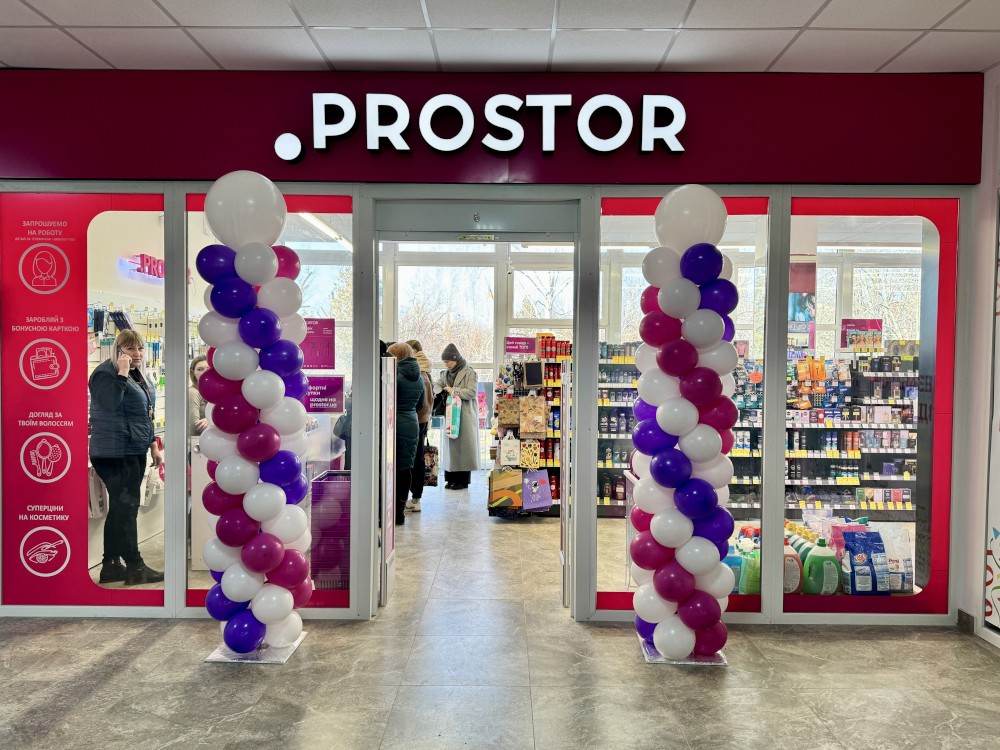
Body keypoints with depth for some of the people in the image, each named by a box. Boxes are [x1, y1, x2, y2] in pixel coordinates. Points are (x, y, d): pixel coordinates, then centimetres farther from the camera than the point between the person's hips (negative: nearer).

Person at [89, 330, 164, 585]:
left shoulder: (137, 375, 17)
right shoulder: (106, 373, -10)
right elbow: (111, 404, -27)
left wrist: (153, 445, 19)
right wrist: (121, 372, -25)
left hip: (134, 452, 9)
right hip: (115, 454, -9)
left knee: (120, 509, 12)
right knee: (126, 508, -6)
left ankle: (111, 566, 20)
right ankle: (135, 568, -1)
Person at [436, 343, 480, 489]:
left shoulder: (469, 373, -8)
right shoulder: (446, 373, 13)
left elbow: (472, 392, -14)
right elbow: (438, 384, 21)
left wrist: (453, 390, -16)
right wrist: (441, 392, -1)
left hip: (465, 415, -6)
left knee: (463, 445, -3)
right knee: (450, 445, 7)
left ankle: (463, 480, 4)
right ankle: (451, 479, 14)